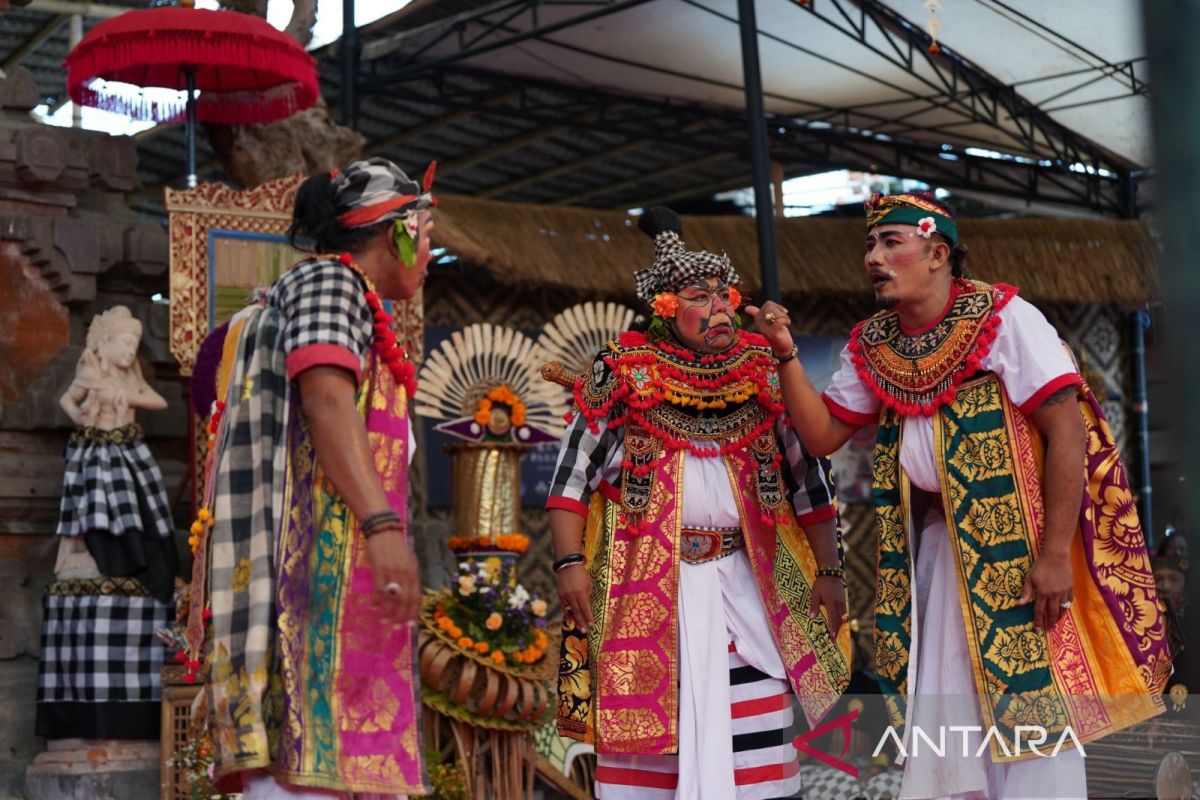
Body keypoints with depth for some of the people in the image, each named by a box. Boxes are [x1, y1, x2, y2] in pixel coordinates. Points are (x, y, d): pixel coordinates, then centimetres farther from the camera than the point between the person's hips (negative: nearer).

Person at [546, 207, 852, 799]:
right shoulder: (624, 375, 0)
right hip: (646, 585, -2)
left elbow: (809, 479, 11)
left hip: (744, 583, 2)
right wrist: (570, 562, -9)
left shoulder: (763, 375, 7)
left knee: (752, 740, 2)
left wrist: (828, 570, 7)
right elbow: (571, 476, 1)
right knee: (645, 728, -1)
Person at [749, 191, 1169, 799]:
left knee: (1031, 704, -4)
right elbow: (822, 436, 9)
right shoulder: (871, 346, 7)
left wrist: (1055, 553, -21)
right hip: (933, 545, 6)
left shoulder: (1003, 318, -11)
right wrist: (786, 353, -5)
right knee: (941, 702, 10)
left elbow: (1068, 430, -15)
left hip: (1018, 544, -6)